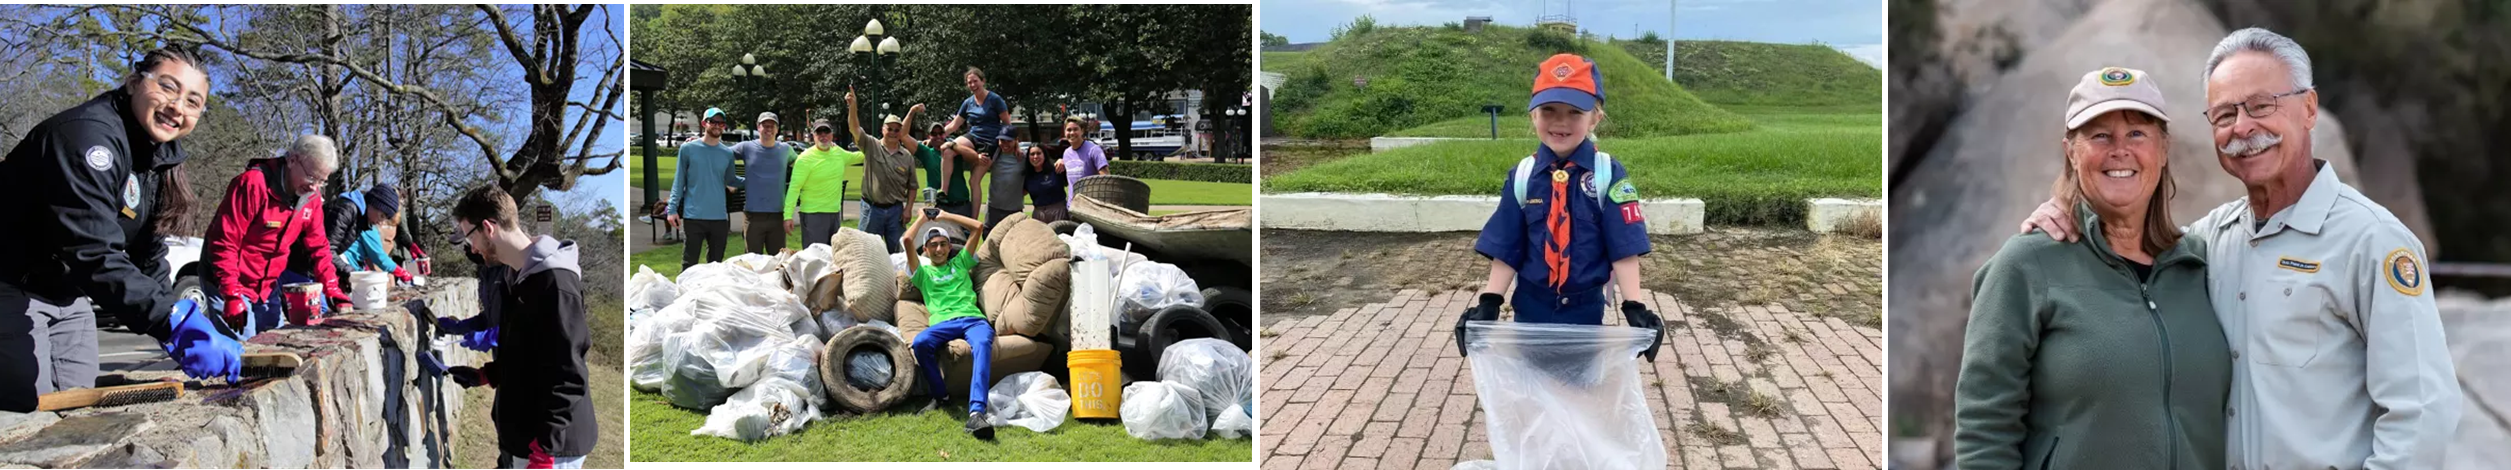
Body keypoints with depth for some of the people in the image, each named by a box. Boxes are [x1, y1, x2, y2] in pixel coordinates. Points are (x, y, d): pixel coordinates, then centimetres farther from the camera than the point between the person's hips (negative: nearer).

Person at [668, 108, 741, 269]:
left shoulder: (727, 153, 10)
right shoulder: (688, 148, 2)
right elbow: (679, 181, 2)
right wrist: (672, 209, -4)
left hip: (719, 217, 3)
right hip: (693, 216, -3)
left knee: (715, 264, 10)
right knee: (689, 264, 0)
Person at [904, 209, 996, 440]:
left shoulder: (960, 263, 29)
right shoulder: (923, 272, 25)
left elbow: (978, 227, 25)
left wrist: (944, 216, 30)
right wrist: (923, 217, 26)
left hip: (973, 319, 0)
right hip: (943, 323, 0)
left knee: (982, 343, -38)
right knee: (920, 342, -36)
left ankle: (976, 412, -54)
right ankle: (939, 394, -12)